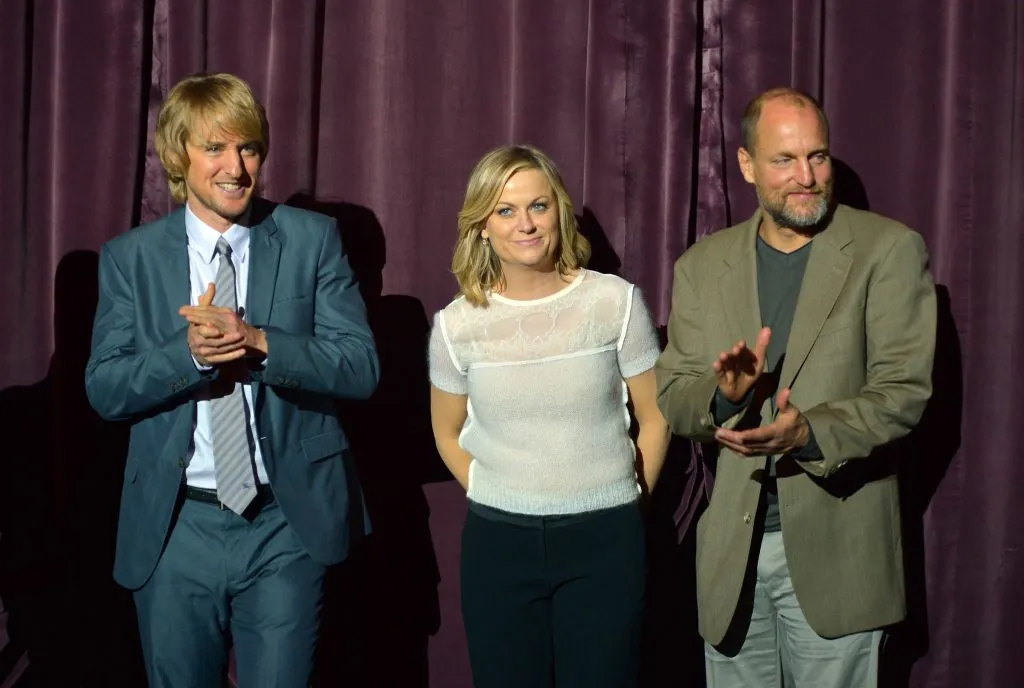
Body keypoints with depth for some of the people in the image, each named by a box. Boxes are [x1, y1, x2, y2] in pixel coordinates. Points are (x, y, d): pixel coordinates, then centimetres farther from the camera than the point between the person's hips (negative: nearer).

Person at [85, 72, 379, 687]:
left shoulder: (313, 239, -1)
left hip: (290, 521, -1)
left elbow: (361, 367, -7)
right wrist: (188, 352, -20)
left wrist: (258, 341, -22)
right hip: (176, 526, 1)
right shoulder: (130, 257, 3)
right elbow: (105, 389, -2)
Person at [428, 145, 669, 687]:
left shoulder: (616, 301, -6)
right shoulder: (457, 324, -3)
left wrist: (624, 505, 8)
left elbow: (654, 418, 4)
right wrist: (501, 502, 12)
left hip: (605, 539, -1)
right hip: (498, 541, 1)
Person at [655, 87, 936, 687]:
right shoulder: (703, 265, 7)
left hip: (834, 547, -3)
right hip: (730, 547, 3)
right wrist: (724, 394, -19)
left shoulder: (889, 249, -3)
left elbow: (904, 391, -9)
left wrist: (811, 433, -26)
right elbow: (671, 398, 4)